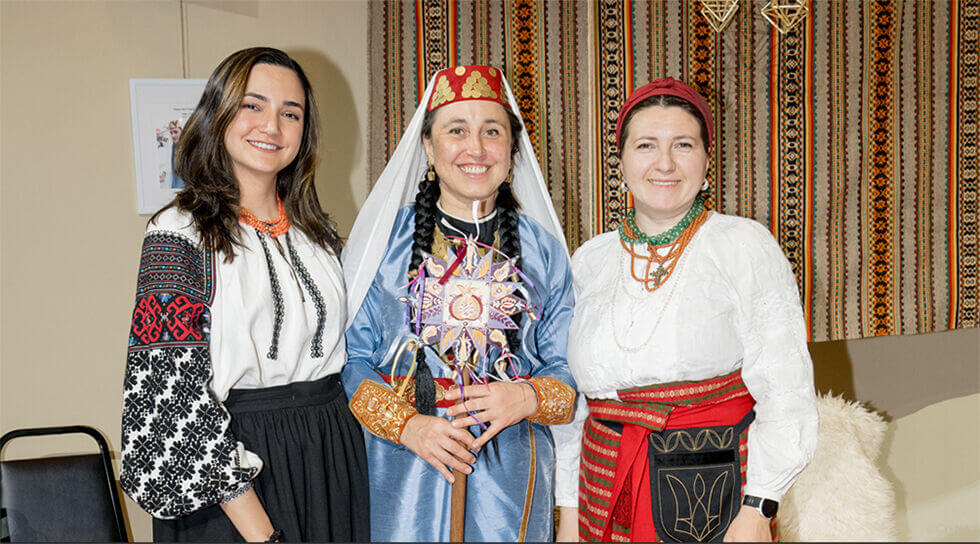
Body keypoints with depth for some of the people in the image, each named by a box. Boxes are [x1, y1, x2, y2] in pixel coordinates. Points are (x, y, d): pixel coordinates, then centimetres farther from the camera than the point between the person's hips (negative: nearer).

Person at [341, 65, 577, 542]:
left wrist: (529, 398, -14)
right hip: (402, 471, -1)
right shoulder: (384, 239, -1)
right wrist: (407, 425, -14)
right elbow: (349, 357, -1)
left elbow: (566, 368, 6)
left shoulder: (543, 250, 4)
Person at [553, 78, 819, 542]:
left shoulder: (746, 245, -4)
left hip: (715, 502, -3)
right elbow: (572, 399, 10)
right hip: (606, 498, 3)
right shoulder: (590, 261, 6)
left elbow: (784, 390, -7)